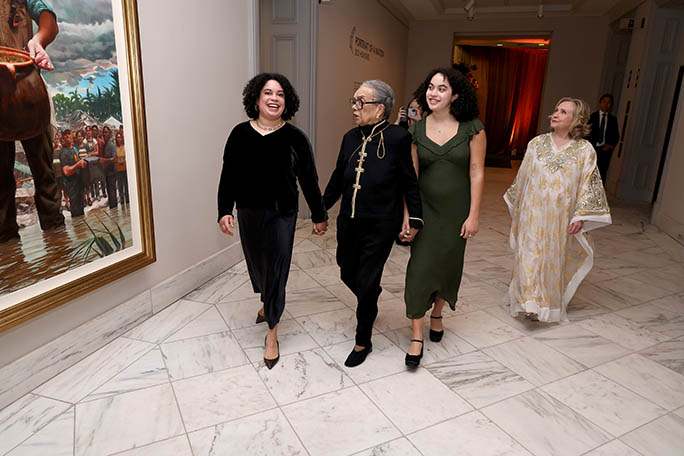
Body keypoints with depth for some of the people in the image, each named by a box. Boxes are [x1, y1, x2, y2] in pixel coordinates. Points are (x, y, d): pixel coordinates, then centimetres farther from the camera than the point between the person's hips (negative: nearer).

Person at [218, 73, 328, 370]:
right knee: (256, 264, 17)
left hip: (281, 215, -3)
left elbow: (308, 180, -1)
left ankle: (272, 333, 15)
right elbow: (228, 176, 2)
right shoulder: (240, 134, -1)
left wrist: (319, 215, 3)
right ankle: (267, 303, 49)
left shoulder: (295, 138, -6)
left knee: (276, 270, 0)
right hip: (248, 213, 3)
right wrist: (224, 210, -5)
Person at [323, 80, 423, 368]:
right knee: (348, 274, 17)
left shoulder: (397, 138, -13)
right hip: (348, 223, 6)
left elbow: (409, 182, -6)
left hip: (380, 227, -5)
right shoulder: (351, 138, 3)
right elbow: (337, 179, 12)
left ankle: (363, 342, 24)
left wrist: (414, 219, -8)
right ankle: (370, 303, 52)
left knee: (366, 284, 2)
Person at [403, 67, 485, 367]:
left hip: (457, 210, 0)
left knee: (448, 264, 13)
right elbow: (411, 175, -1)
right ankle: (417, 337, 8)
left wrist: (473, 215, -9)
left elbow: (476, 173, -7)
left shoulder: (471, 128, -7)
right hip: (425, 207, 1)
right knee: (420, 266, -3)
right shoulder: (417, 130, -1)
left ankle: (437, 314, 41)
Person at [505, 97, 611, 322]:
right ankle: (530, 301, 12)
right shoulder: (536, 143, 3)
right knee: (529, 255, 0)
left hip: (560, 218, -1)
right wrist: (516, 207, 15)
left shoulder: (585, 150, -3)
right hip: (532, 214, 1)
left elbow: (588, 186, -1)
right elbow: (522, 177, 11)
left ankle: (549, 304, 23)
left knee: (554, 257, 8)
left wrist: (580, 217, -8)